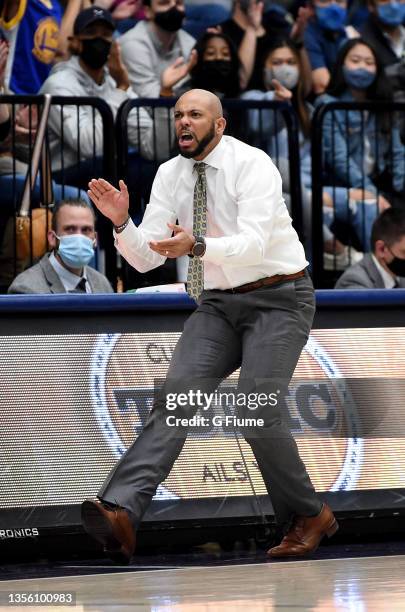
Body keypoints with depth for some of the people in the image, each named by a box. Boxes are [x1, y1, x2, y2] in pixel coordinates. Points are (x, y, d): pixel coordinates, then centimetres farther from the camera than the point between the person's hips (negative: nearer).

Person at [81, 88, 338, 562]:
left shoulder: (252, 165, -15)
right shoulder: (170, 175, 3)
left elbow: (252, 243, -28)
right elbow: (145, 258, -1)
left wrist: (196, 246, -46)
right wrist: (120, 222, -21)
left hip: (277, 300, -5)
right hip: (218, 305, 5)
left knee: (257, 411, -20)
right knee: (178, 394, -16)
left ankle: (310, 518, 2)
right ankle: (119, 513, -35)